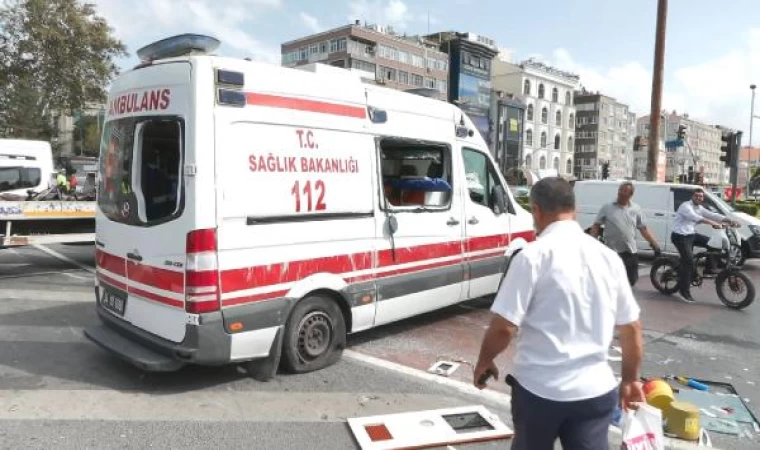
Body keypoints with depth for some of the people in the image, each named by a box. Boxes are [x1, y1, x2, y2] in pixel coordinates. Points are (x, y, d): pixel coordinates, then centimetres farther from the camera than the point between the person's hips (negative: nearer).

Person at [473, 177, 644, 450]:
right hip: (596, 390, 3)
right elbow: (632, 328, 9)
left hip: (539, 389, -3)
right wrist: (630, 379, 23)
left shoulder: (533, 256, -15)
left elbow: (504, 327, -16)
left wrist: (484, 362, 3)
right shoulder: (609, 257, 2)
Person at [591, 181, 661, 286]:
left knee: (631, 280, 12)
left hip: (630, 252, 3)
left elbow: (644, 229, 9)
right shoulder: (607, 208, -1)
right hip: (612, 252, -3)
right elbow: (596, 226, 0)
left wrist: (655, 245, 4)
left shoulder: (636, 209, 6)